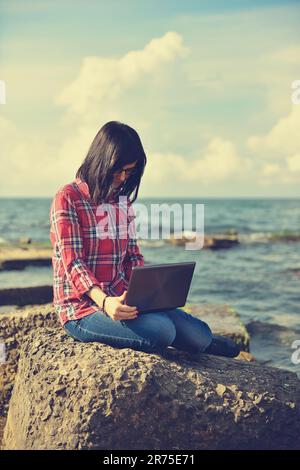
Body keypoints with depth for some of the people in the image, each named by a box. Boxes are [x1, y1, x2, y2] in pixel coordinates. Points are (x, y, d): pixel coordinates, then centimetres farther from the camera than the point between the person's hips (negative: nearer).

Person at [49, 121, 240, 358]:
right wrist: (104, 302, -31)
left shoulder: (123, 201, 13)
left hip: (121, 300, 6)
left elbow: (133, 257, 14)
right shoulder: (68, 198, -7)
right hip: (82, 307, -6)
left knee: (199, 334, -14)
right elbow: (73, 264, -15)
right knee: (161, 330, -30)